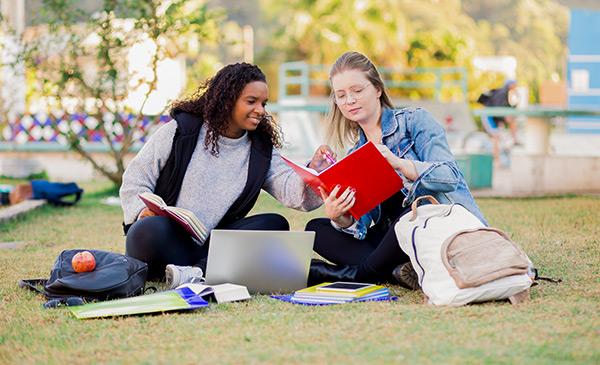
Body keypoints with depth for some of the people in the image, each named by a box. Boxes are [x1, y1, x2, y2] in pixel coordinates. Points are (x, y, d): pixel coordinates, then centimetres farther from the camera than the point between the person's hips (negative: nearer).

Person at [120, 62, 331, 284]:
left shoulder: (260, 151, 9)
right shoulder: (182, 130, 1)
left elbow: (296, 194, -5)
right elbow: (136, 178, 2)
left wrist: (314, 173, -27)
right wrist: (143, 209, -17)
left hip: (210, 248, 4)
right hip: (166, 240, -4)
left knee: (275, 225, -19)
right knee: (151, 230, -38)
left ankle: (199, 272, -35)